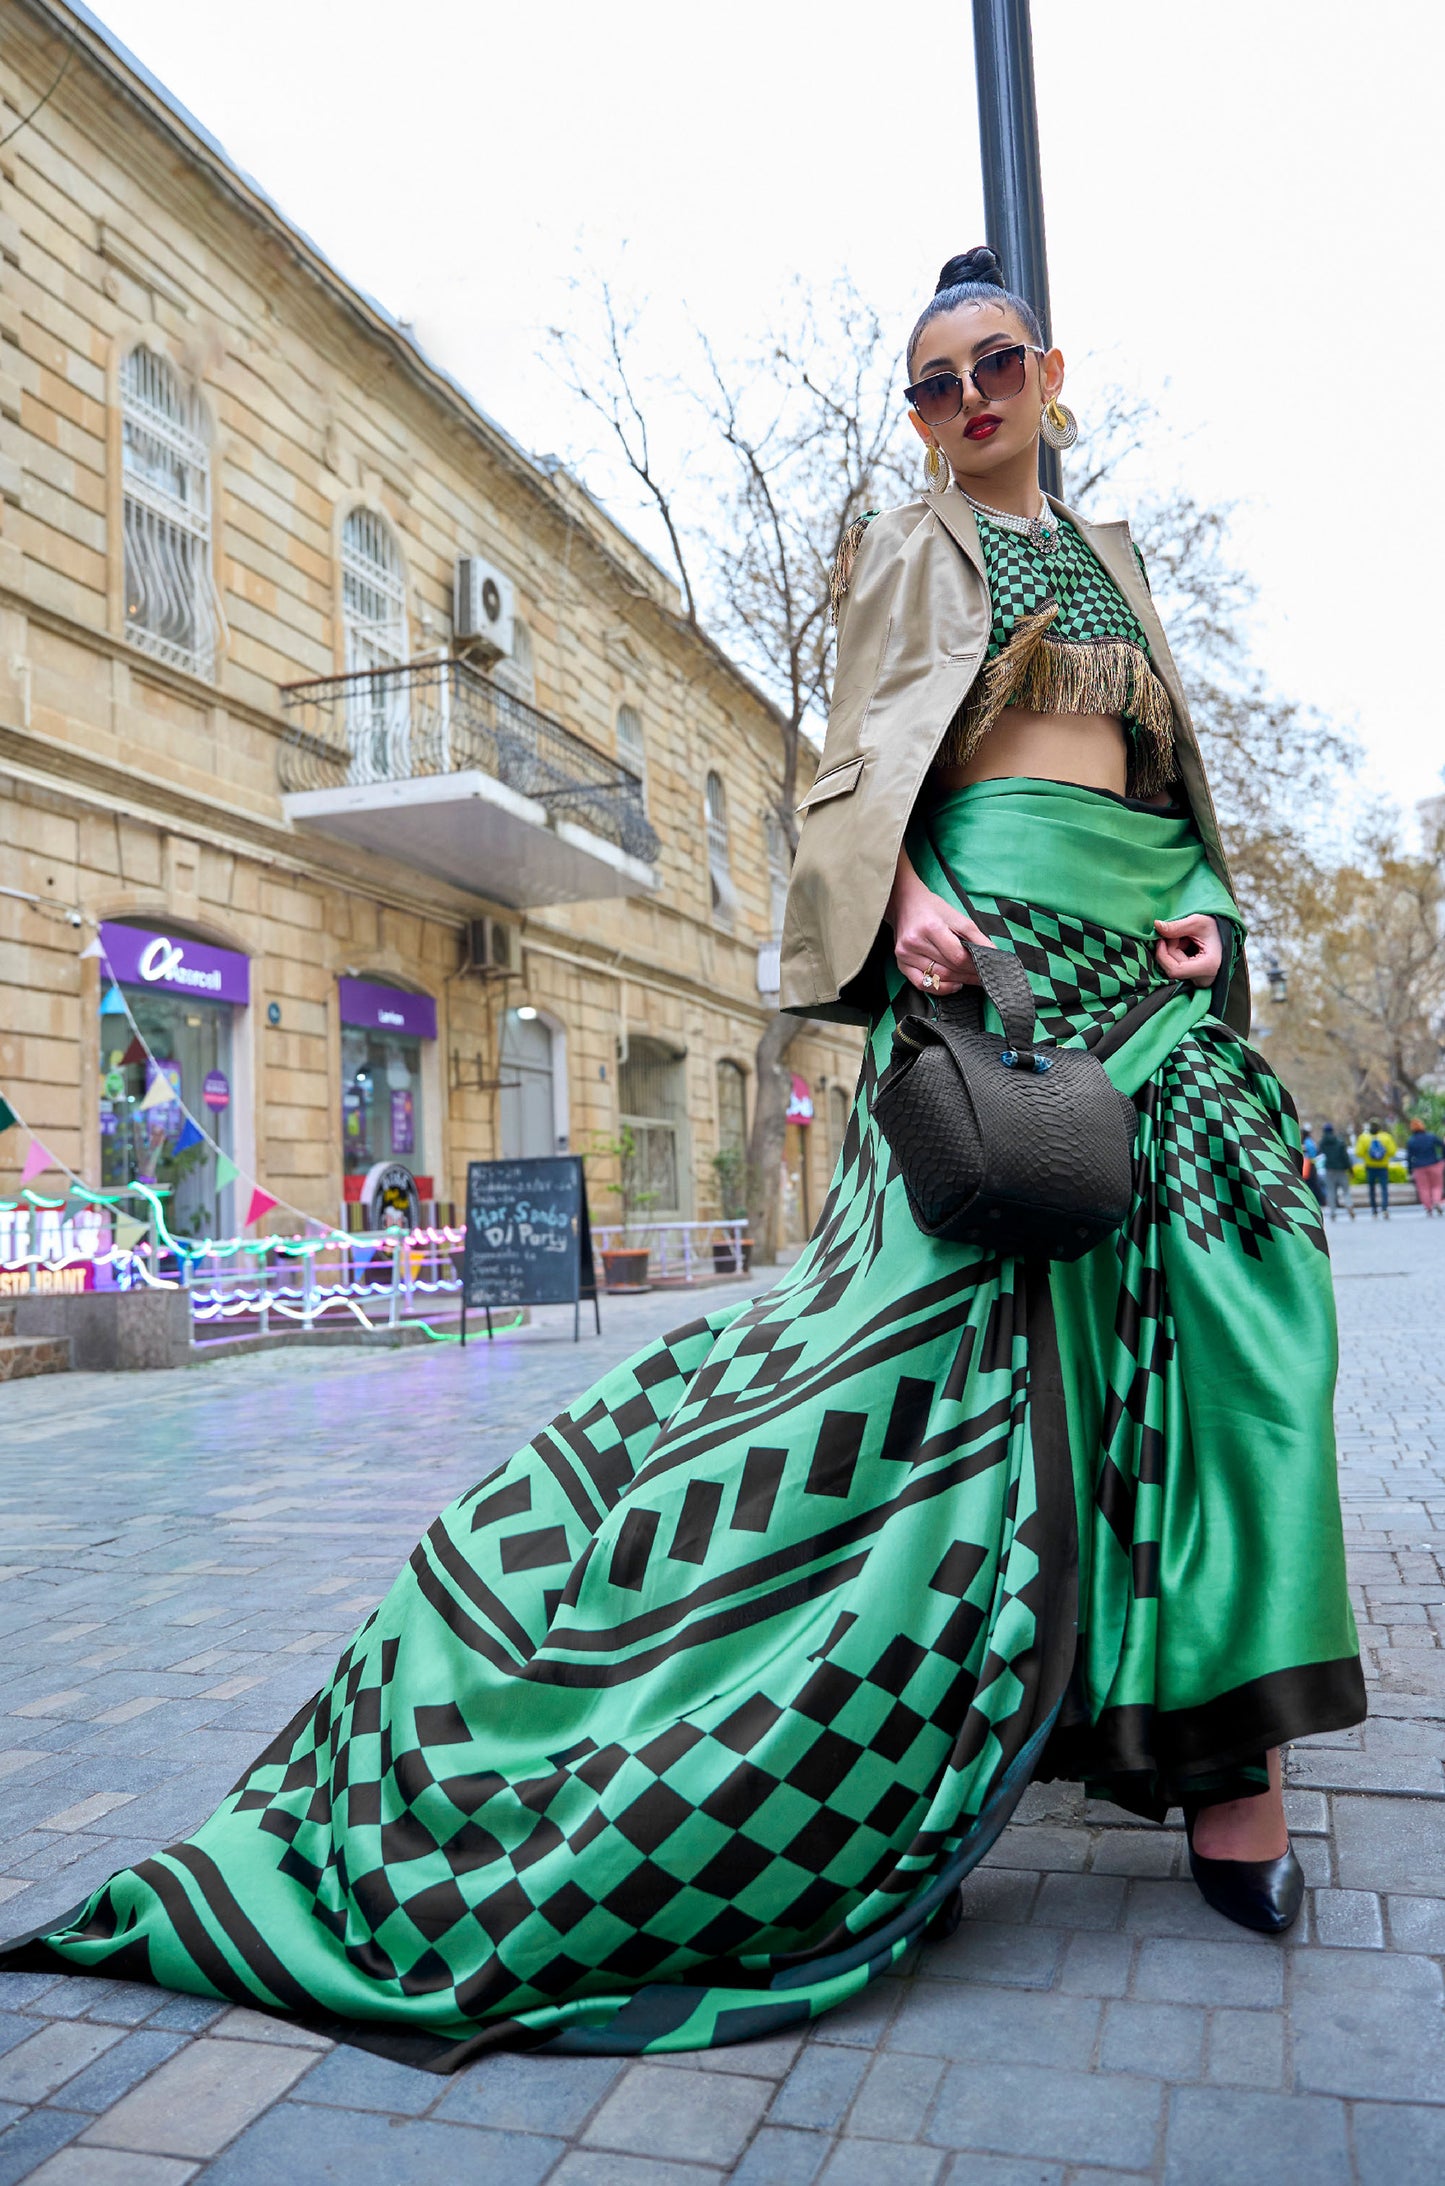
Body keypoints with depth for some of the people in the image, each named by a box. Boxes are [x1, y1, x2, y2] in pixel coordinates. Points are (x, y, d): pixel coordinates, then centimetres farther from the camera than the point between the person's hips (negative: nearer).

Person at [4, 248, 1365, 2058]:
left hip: (1142, 942, 6)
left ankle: (1220, 1737, 5)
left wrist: (1205, 904, 4)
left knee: (1193, 1279, -3)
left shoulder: (1104, 556, 27)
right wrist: (904, 893, -21)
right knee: (983, 1282, -11)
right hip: (992, 925, -6)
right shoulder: (907, 550, 11)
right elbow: (864, 752, -1)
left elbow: (1169, 770, 23)